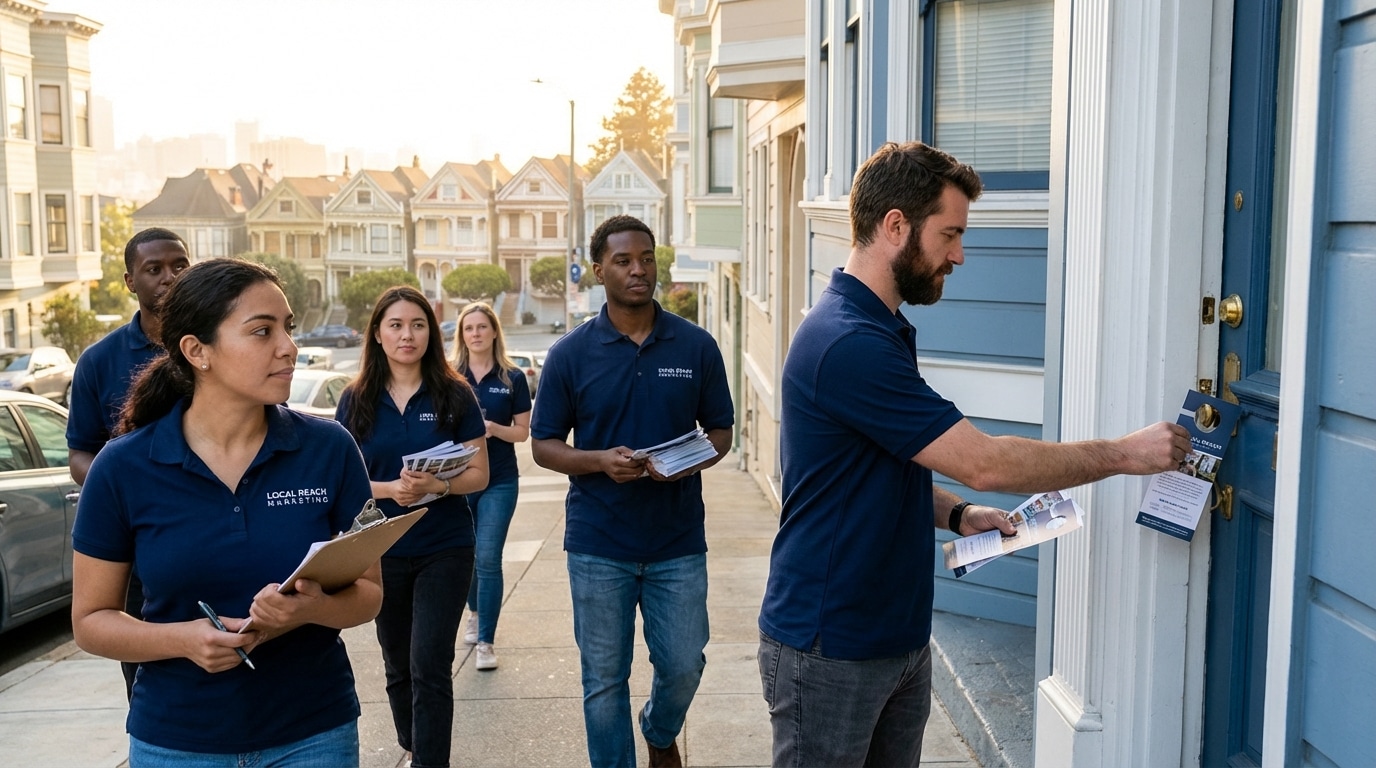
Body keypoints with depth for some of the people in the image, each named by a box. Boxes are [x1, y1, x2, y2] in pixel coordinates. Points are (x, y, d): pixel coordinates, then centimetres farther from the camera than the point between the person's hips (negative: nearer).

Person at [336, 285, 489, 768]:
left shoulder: (455, 396, -5)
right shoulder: (356, 401, 0)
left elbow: (479, 474, -4)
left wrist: (436, 485, -24)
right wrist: (390, 488, -20)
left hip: (445, 550, -2)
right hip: (381, 552, 3)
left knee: (430, 669, -5)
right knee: (397, 667, 17)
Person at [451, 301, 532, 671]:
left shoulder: (513, 377, -1)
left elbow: (522, 431, 1)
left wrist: (494, 428, -18)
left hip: (499, 481, -2)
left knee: (488, 560, -6)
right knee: (463, 556, 14)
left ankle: (485, 641, 4)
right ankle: (475, 613, 42)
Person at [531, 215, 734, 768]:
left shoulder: (697, 346, -1)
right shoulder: (570, 354, -3)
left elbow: (720, 432, 6)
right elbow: (543, 445, 1)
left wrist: (688, 463, -16)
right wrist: (600, 461, -18)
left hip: (678, 541, 1)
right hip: (598, 543, -1)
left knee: (683, 666, 10)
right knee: (604, 679, 8)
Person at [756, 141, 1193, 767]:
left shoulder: (881, 332, 11)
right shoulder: (848, 344, -24)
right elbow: (984, 462, -23)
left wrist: (955, 515, 2)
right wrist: (1125, 454, -13)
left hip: (900, 638, 9)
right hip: (831, 650, -9)